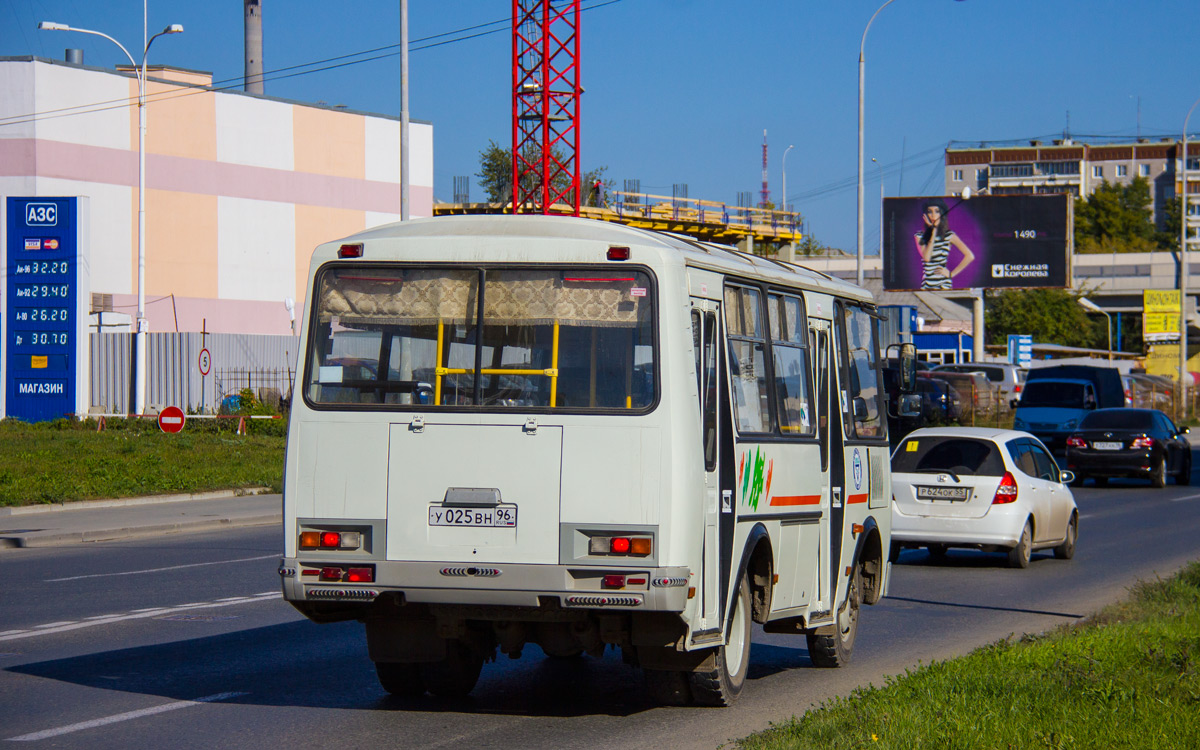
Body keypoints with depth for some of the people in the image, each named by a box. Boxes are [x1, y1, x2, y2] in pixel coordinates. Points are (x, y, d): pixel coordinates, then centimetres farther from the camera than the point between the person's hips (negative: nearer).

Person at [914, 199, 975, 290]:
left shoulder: (949, 235, 1)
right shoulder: (920, 236, 5)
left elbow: (970, 256, -3)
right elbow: (926, 257, -12)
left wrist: (951, 274, -4)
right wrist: (933, 231, -7)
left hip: (944, 284, -2)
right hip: (927, 284, 2)